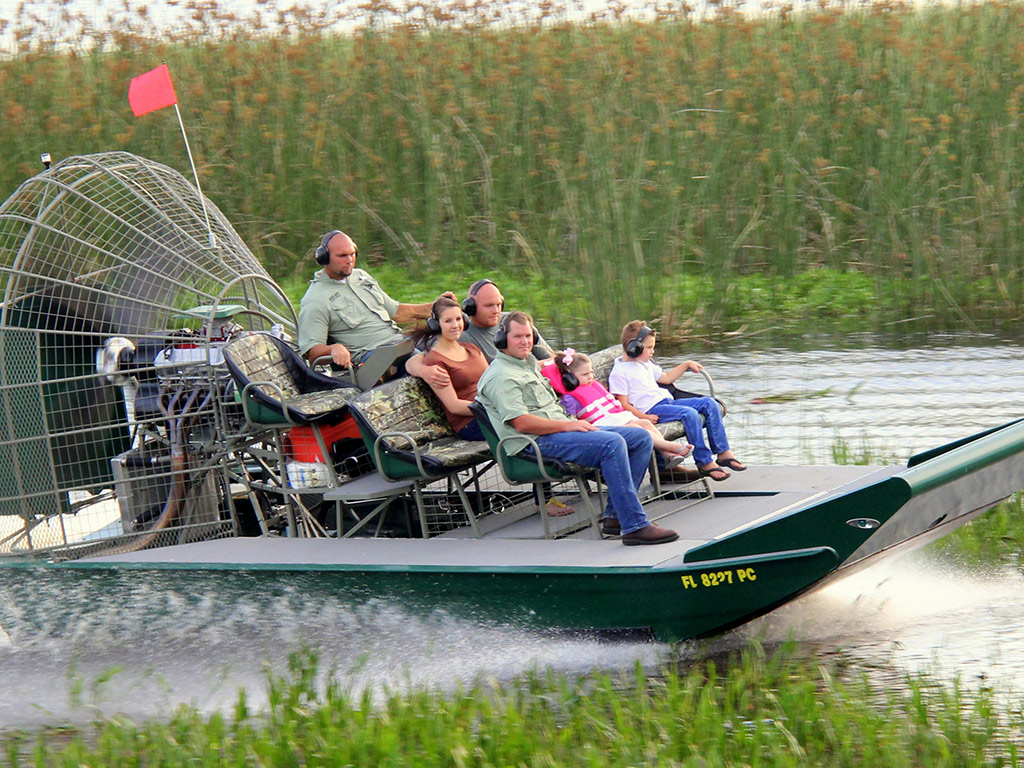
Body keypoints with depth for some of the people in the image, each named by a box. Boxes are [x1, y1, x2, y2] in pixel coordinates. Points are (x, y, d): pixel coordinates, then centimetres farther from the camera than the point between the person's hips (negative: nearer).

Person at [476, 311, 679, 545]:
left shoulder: (529, 362, 25)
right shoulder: (500, 376, -8)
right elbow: (521, 423, -19)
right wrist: (568, 425, -16)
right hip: (538, 443, -10)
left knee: (642, 438, 1)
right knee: (613, 443, -31)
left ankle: (616, 515, -3)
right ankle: (635, 526, -34)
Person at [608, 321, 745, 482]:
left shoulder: (646, 364, 22)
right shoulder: (619, 373, -8)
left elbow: (666, 378, 36)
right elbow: (623, 404, -14)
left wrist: (686, 365, 31)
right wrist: (644, 417, -24)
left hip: (667, 402, 10)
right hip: (651, 410, -10)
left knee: (709, 404, -2)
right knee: (690, 414, -31)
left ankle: (723, 452, -2)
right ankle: (705, 462, -25)